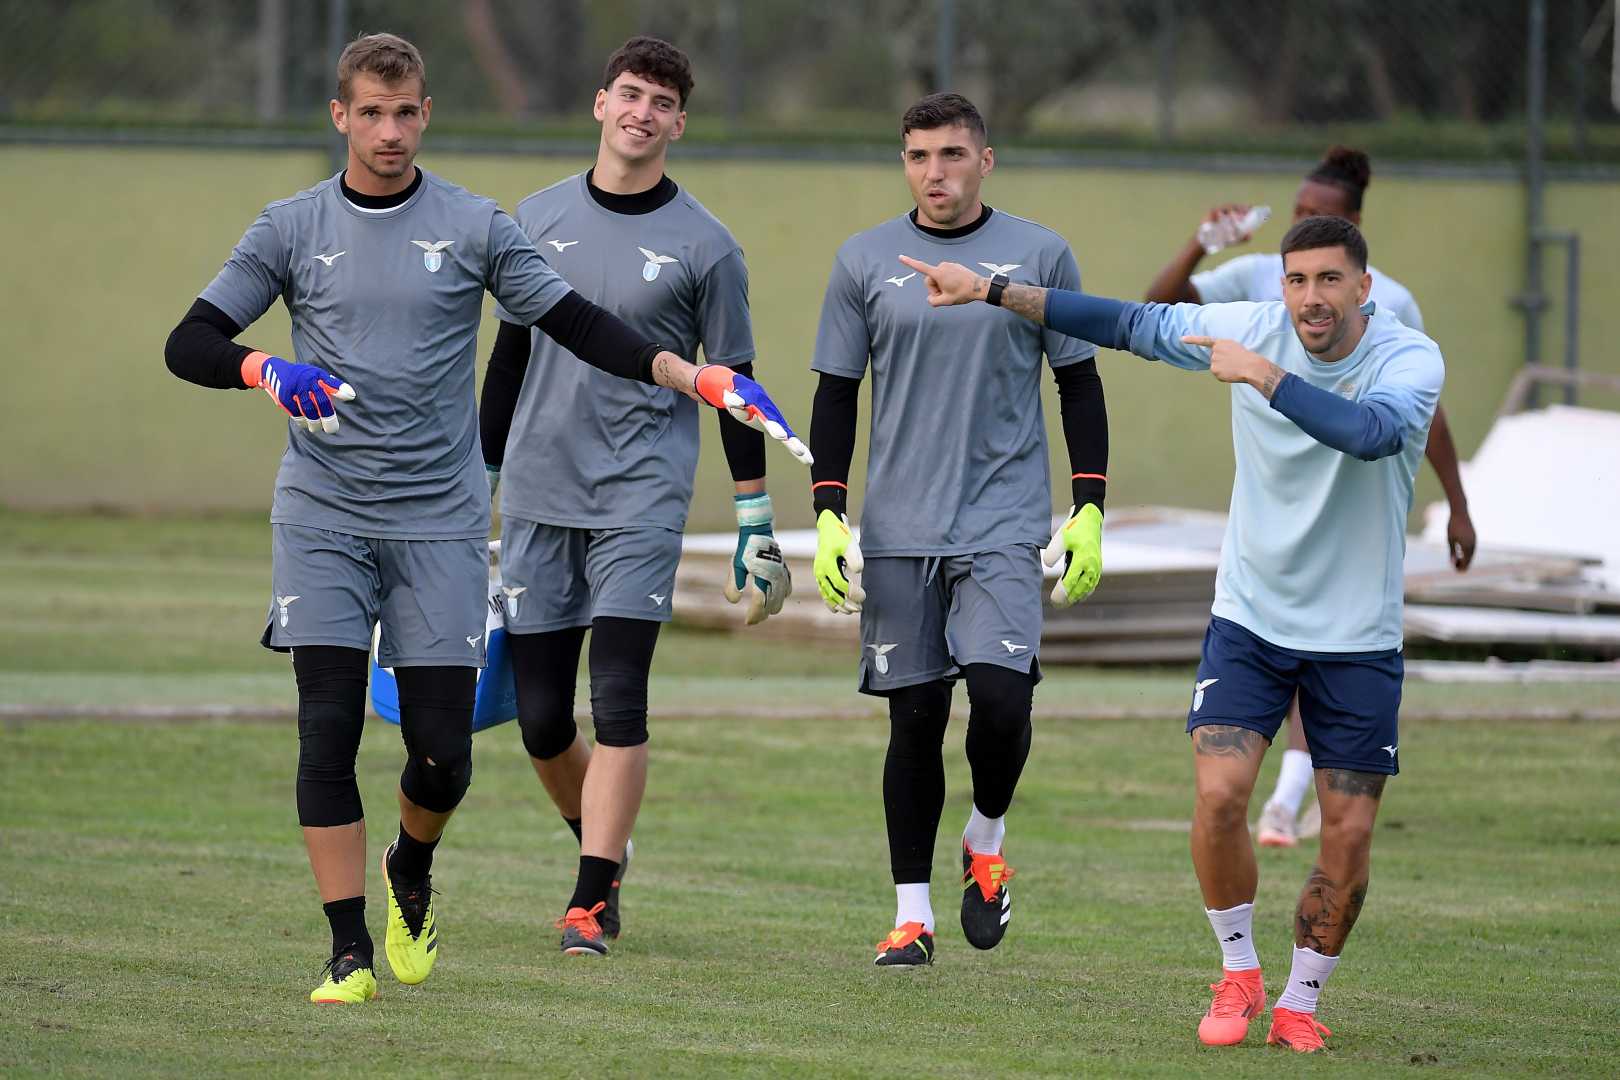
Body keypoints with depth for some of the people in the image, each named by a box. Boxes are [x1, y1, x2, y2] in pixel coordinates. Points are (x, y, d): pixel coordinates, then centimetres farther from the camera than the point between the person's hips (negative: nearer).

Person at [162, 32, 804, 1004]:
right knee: (328, 731, -10)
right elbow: (190, 345, 2)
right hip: (323, 515, 0)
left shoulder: (474, 228, 3)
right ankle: (350, 952, -4)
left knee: (442, 748, -2)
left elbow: (577, 325, 4)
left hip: (441, 521, 0)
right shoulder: (293, 229, 3)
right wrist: (268, 370, -19)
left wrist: (692, 377, -8)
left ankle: (412, 870, 31)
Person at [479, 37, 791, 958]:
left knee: (619, 701, -12)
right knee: (541, 718, 3)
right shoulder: (539, 219, 8)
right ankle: (602, 843, 28)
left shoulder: (704, 247, 0)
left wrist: (757, 526, 1)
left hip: (641, 498, -3)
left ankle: (595, 896, -6)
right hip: (538, 493, 3)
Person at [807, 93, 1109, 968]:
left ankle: (986, 844, 12)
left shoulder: (1040, 256, 4)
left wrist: (1090, 510, 3)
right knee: (914, 716, 1)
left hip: (1003, 526, -1)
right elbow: (836, 394, 9)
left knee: (1001, 692, -17)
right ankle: (911, 914, 10)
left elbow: (1079, 384, 9)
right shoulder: (864, 262, 6)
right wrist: (828, 514, 0)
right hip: (898, 531, 1)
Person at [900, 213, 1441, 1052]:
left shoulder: (1410, 359, -16)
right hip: (1250, 620, 2)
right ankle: (1238, 974, 7)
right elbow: (1128, 324, 2)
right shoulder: (1254, 328, -6)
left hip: (1356, 638, -2)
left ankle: (1300, 1001, 18)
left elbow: (1371, 433, -37)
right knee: (1220, 793, -14)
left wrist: (1263, 375, -34)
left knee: (1349, 834, -2)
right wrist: (989, 291, 1)